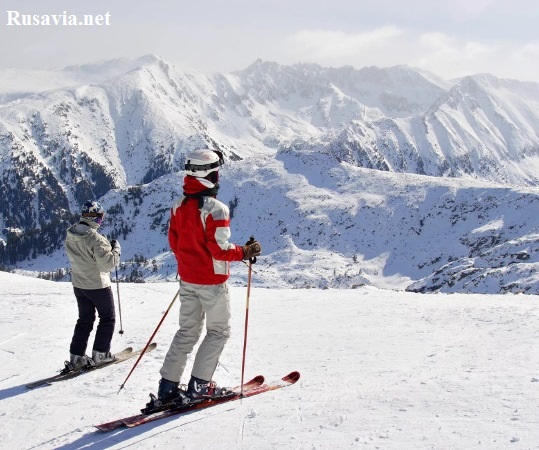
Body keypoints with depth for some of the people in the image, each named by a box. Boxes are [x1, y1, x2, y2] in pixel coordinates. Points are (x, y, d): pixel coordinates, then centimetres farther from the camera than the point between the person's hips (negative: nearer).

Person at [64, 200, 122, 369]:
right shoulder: (96, 239, -27)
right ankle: (100, 354, 15)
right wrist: (116, 249, -10)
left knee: (85, 319, 19)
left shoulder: (70, 235, -4)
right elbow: (108, 264, -27)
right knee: (107, 319, 13)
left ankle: (76, 357, 17)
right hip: (98, 285, -7)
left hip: (78, 284, 7)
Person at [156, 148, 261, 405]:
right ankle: (199, 386, 6)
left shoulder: (178, 206, 1)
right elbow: (220, 248, -22)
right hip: (212, 281, -7)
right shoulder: (215, 209, -21)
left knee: (187, 331, 15)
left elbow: (174, 242, 8)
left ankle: (168, 386, 12)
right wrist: (245, 252, -8)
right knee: (219, 331, 9)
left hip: (187, 279, 7)